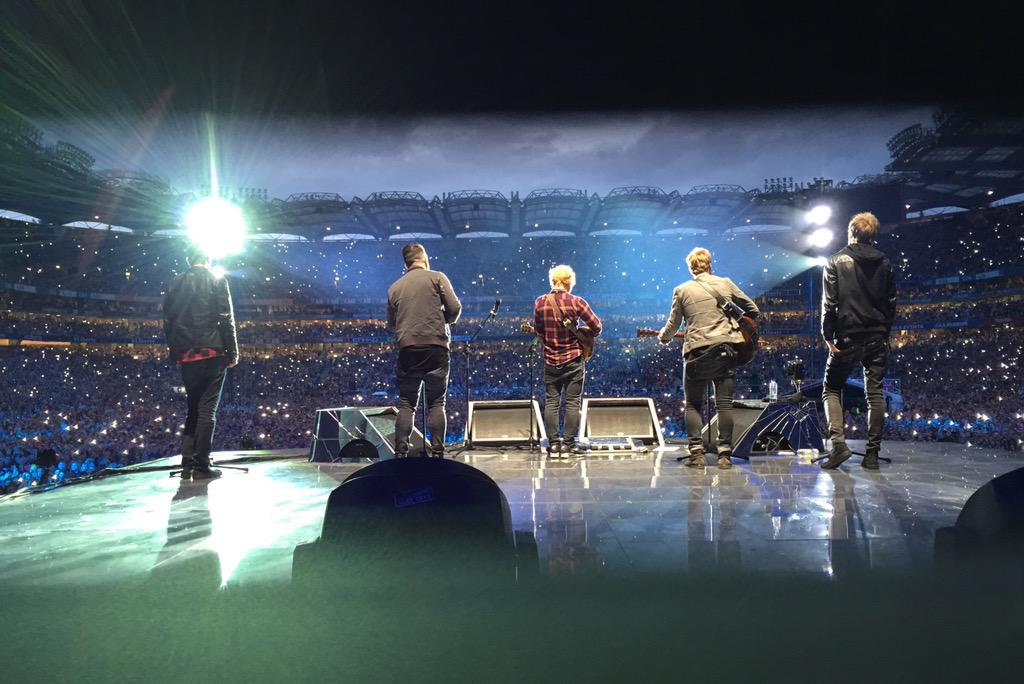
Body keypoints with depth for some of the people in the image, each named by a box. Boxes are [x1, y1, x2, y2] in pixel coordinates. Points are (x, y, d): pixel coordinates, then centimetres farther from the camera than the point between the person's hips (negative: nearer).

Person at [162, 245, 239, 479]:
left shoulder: (176, 283, 12)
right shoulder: (217, 280, 0)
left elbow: (168, 321, 12)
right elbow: (226, 319, -7)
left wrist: (175, 353, 17)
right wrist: (233, 352, -4)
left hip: (186, 355, 4)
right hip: (212, 353, -4)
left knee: (193, 408, 14)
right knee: (207, 408, -2)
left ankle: (187, 462, 11)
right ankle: (201, 464, -3)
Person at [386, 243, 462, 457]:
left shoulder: (394, 287, 14)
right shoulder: (437, 278, 3)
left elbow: (391, 323, 19)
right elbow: (454, 308, -3)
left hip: (407, 349, 3)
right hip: (436, 347, -2)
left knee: (406, 404, 6)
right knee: (436, 403, 2)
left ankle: (400, 453, 3)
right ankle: (437, 453, -2)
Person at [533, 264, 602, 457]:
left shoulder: (540, 302, -3)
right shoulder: (576, 302, -10)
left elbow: (538, 331, 7)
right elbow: (597, 327, -7)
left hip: (551, 360, 2)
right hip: (574, 359, -2)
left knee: (551, 402, 9)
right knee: (572, 402, 5)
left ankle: (553, 443, 9)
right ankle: (568, 443, 7)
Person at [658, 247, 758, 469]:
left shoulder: (682, 290, 4)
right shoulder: (725, 283, 7)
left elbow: (673, 324, 10)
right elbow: (753, 310, 11)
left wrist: (663, 337, 30)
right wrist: (739, 325, 27)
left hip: (697, 352, -1)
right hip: (725, 349, 1)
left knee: (692, 404, 9)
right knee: (724, 403, 4)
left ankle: (697, 453, -1)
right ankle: (725, 454, 3)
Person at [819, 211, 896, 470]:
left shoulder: (836, 262, -4)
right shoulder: (885, 264, 9)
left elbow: (829, 303, -8)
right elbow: (891, 303, 10)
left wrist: (828, 336, -3)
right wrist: (884, 332, 17)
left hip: (847, 338, -3)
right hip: (878, 338, 4)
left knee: (832, 389, 8)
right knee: (875, 394, 6)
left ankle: (838, 442, -9)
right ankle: (872, 454, 7)